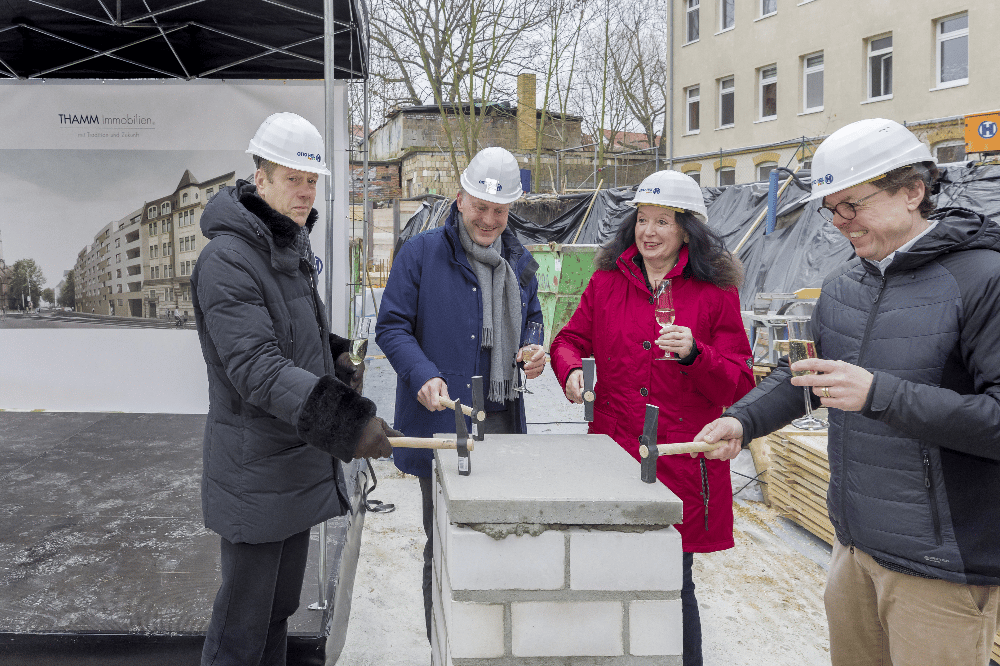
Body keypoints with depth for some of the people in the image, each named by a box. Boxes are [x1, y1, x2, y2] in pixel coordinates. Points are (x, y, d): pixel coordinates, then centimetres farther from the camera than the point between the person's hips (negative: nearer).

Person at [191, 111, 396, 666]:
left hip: (300, 455, 9)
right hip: (254, 469, -9)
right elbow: (256, 369, -30)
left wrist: (335, 356, 3)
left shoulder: (293, 244, 10)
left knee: (281, 601, 22)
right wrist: (347, 423, -38)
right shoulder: (228, 259, -20)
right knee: (243, 619, 5)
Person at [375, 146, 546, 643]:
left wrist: (535, 353, 3)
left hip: (503, 422, 5)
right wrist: (424, 376, -22)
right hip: (441, 421, -5)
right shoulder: (420, 253, -4)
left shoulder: (520, 262, 12)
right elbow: (391, 326, -6)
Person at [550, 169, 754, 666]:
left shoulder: (716, 294, -1)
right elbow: (569, 340, 15)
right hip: (614, 456, 3)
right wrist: (571, 369, -7)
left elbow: (739, 386, -2)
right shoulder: (606, 281, 8)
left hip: (680, 465, -2)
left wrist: (693, 354, -21)